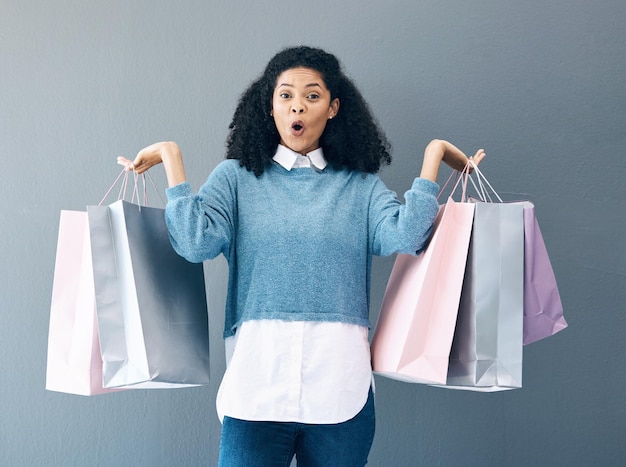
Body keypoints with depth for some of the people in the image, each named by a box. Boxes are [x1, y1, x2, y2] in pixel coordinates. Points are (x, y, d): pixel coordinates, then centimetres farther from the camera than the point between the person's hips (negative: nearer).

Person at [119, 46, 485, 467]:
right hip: (257, 374, -1)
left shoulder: (360, 185, 10)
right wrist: (172, 159, -3)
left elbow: (404, 236, -8)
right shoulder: (237, 177, 9)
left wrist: (433, 155, -3)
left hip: (340, 382, 1)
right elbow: (195, 242, -6)